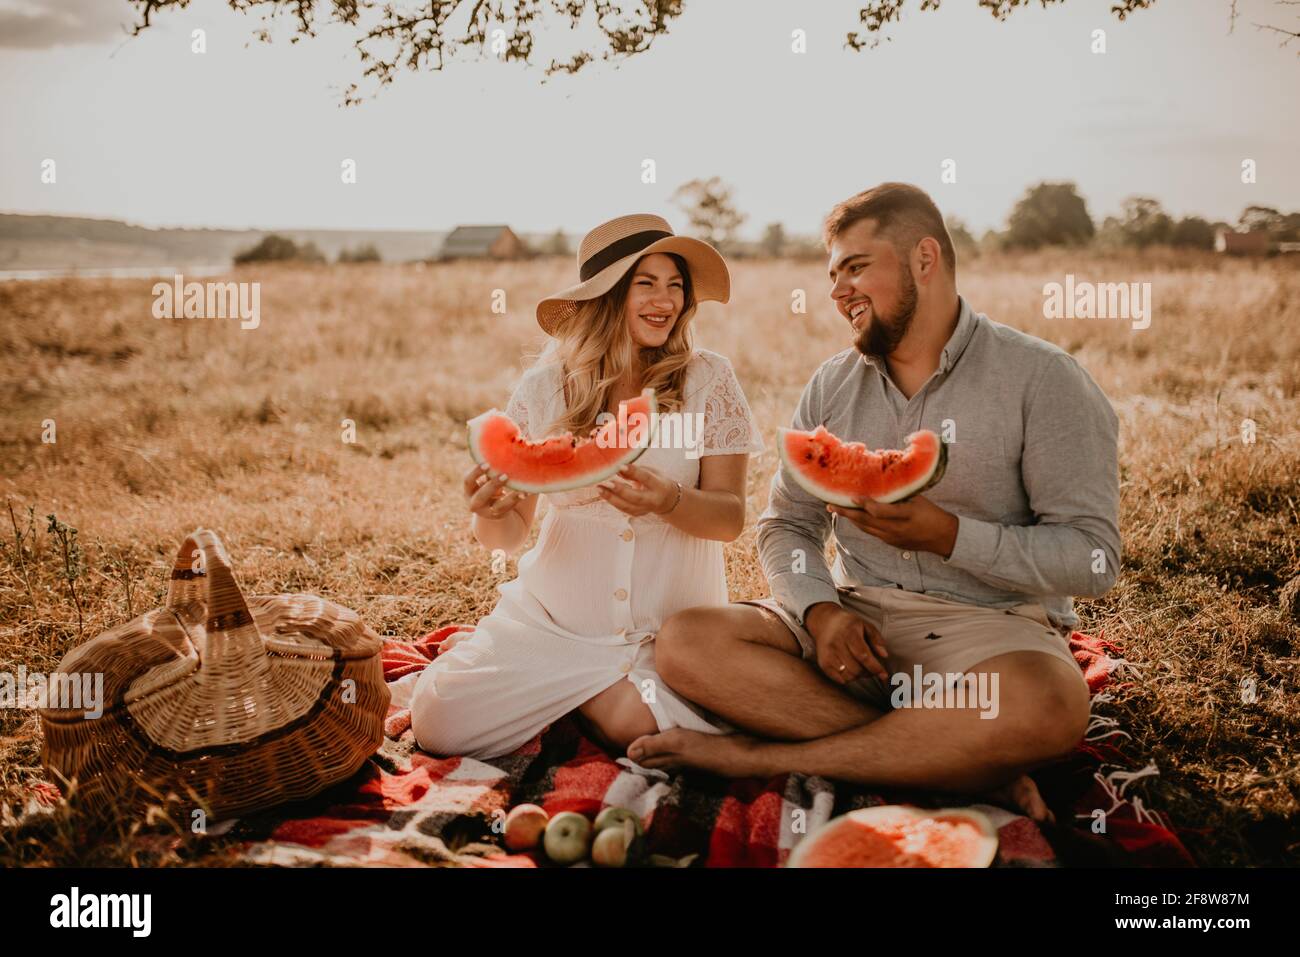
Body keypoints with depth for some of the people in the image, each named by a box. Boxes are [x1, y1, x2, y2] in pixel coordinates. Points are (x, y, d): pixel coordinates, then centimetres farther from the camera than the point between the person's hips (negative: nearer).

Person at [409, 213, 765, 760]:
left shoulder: (708, 380, -4)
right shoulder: (546, 386, -1)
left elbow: (730, 517, -7)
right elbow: (508, 536, 1)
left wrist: (670, 500, -29)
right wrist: (489, 512, -24)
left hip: (672, 625, 0)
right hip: (554, 621, 1)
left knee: (631, 724, -28)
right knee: (439, 721, -15)